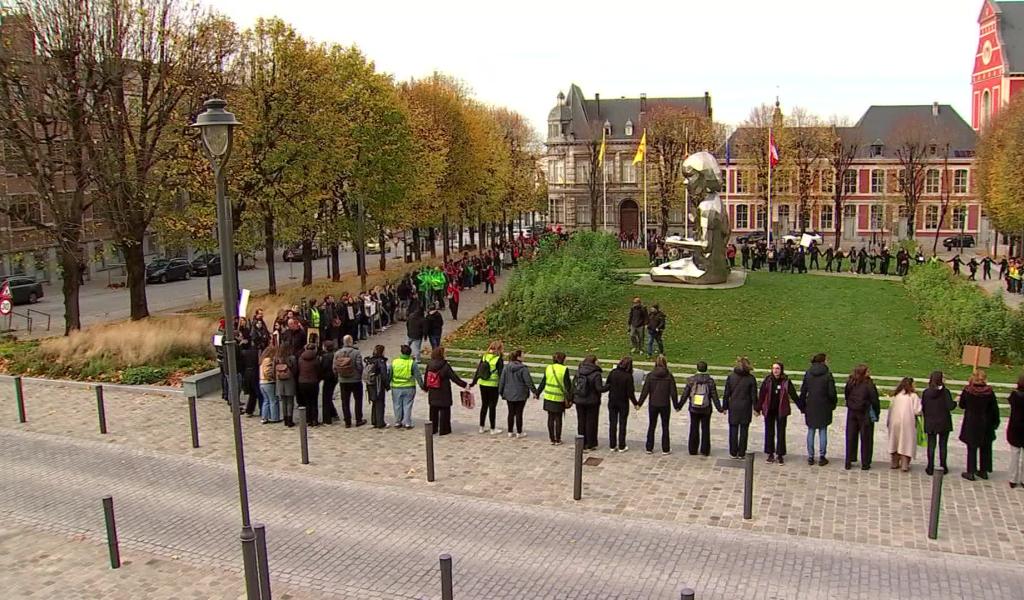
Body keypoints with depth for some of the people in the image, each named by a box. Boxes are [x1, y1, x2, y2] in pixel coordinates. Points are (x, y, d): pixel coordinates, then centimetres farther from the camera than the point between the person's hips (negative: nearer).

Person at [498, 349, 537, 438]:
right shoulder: (523, 369, -16)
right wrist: (534, 391, -4)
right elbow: (528, 381, -14)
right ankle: (519, 433, 12)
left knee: (511, 413, 12)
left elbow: (502, 381, 5)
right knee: (519, 413, 4)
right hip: (520, 395, -4)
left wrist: (501, 392, 15)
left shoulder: (506, 367, 0)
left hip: (509, 395, 4)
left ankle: (510, 432, 18)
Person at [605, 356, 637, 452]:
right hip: (623, 403, -3)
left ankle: (612, 445, 16)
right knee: (622, 424, 9)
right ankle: (621, 446, 13)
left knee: (612, 423, 12)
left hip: (612, 402, 3)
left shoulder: (612, 373, -7)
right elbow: (630, 393, -14)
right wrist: (635, 403, -2)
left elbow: (607, 386, 1)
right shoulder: (628, 376, -17)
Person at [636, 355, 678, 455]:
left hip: (653, 405, 1)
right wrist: (676, 405, 6)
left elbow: (645, 391, -6)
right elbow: (673, 392, -4)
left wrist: (639, 403, 1)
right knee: (665, 427, 10)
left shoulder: (650, 376, -6)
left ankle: (649, 448, 14)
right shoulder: (669, 376, -7)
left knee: (651, 426, 11)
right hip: (665, 405, -1)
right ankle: (665, 449, 13)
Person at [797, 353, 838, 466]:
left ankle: (810, 457, 13)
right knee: (823, 432, 7)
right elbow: (832, 393, -10)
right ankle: (822, 457, 10)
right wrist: (833, 404, 8)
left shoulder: (807, 374, -2)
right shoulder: (828, 375, -11)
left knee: (811, 432, 10)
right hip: (824, 409, -3)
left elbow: (803, 391, 1)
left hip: (811, 408, 3)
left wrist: (802, 406, 10)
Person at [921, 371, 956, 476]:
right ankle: (943, 467, 15)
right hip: (943, 423, -2)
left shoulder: (926, 392, -3)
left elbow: (923, 408, 1)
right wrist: (955, 402, 4)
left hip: (930, 423, 2)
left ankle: (930, 467, 8)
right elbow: (950, 406, -17)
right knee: (943, 445, 9)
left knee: (931, 445, 7)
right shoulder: (945, 392, -12)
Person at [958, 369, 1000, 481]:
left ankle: (971, 472, 9)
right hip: (986, 424, 2)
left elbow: (962, 405, -2)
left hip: (971, 424, -2)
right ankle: (984, 471, 24)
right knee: (985, 448, 16)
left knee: (972, 448, 7)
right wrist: (995, 422, 8)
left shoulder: (967, 390, -14)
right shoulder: (989, 392, -10)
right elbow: (994, 409, -3)